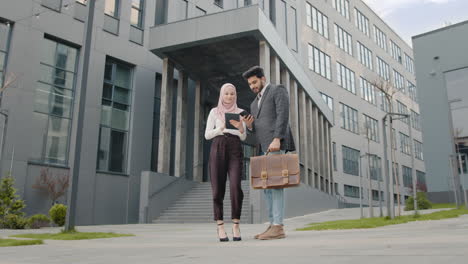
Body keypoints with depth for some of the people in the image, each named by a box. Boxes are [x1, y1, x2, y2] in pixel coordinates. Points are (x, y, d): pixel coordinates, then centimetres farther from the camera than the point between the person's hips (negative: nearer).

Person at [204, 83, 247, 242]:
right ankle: (220, 227, 2)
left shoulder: (240, 112, 15)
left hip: (235, 151, 0)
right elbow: (207, 135, 6)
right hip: (218, 149, 0)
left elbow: (243, 137, 8)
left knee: (235, 187, -17)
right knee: (218, 190, -6)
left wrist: (240, 127, -15)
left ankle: (236, 226, -6)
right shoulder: (214, 112, 12)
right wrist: (221, 128, -13)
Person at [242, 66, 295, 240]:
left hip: (276, 143, -9)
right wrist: (249, 125, 1)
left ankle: (278, 227, -14)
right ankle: (273, 226, 6)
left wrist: (276, 140, -25)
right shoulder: (255, 103, 26)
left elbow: (283, 115, -14)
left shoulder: (278, 90, 1)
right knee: (267, 186, 4)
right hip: (264, 147, 9)